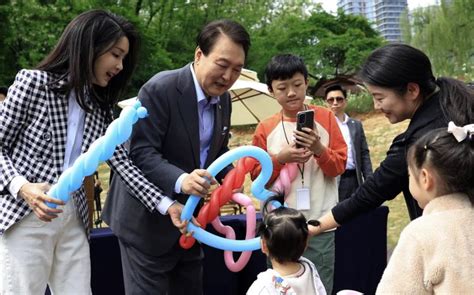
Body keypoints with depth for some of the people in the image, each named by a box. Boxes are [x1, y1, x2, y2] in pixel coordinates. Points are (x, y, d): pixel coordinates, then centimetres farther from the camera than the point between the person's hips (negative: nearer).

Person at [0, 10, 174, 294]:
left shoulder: (99, 106, 12)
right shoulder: (33, 82, -5)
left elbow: (121, 160, 4)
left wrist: (164, 204, -6)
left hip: (73, 220, 5)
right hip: (25, 216, -5)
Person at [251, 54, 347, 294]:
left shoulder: (325, 117, 3)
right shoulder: (265, 129, 4)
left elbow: (340, 165, 2)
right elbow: (257, 177, 5)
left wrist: (319, 149, -16)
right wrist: (280, 159, -12)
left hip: (319, 224, -1)